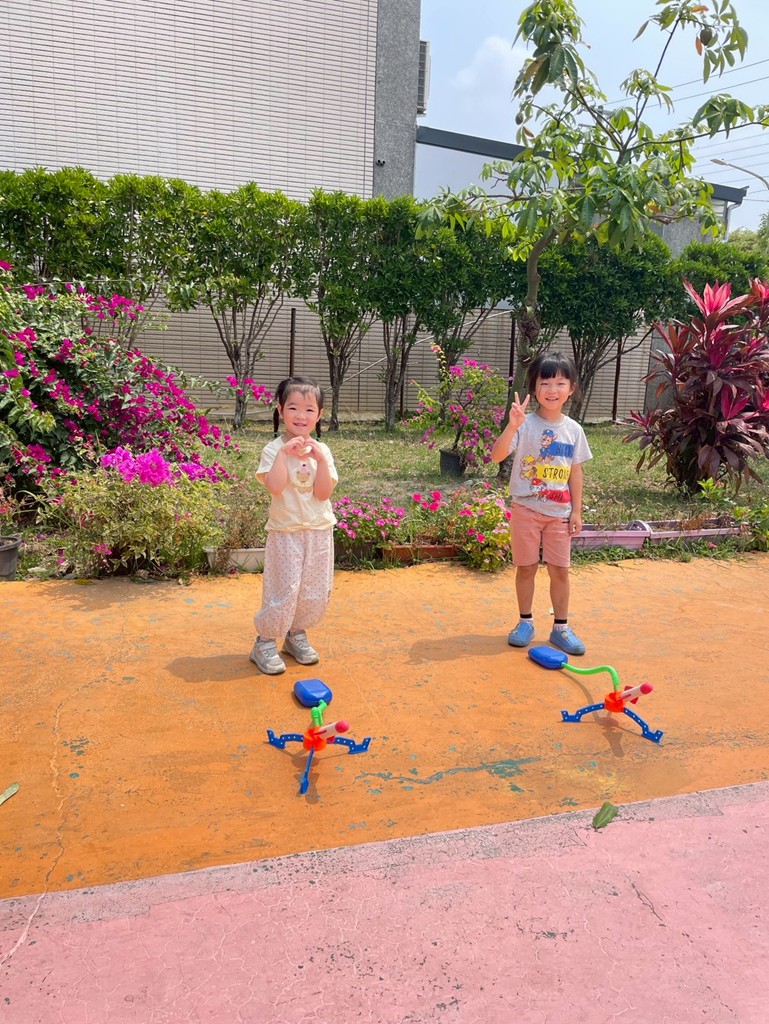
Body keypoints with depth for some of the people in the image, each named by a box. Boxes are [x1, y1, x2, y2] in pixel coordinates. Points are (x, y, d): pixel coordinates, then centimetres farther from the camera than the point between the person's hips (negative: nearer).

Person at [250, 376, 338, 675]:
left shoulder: (321, 450, 2)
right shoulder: (274, 450, -9)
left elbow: (323, 493, -9)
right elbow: (275, 487, -24)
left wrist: (320, 460, -18)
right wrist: (284, 453, -27)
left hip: (320, 530, 4)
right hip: (286, 531, -4)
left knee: (317, 592, 11)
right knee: (284, 590, -3)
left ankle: (296, 635, 32)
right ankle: (265, 644, 14)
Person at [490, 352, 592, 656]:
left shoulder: (573, 429, 1)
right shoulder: (525, 423, -11)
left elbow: (575, 472, 6)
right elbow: (497, 455, -23)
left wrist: (576, 511, 4)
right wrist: (511, 427, -38)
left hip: (559, 512, 3)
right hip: (526, 509, -3)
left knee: (560, 570, 8)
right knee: (526, 567, 9)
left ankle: (561, 628, 21)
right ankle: (525, 622, 25)